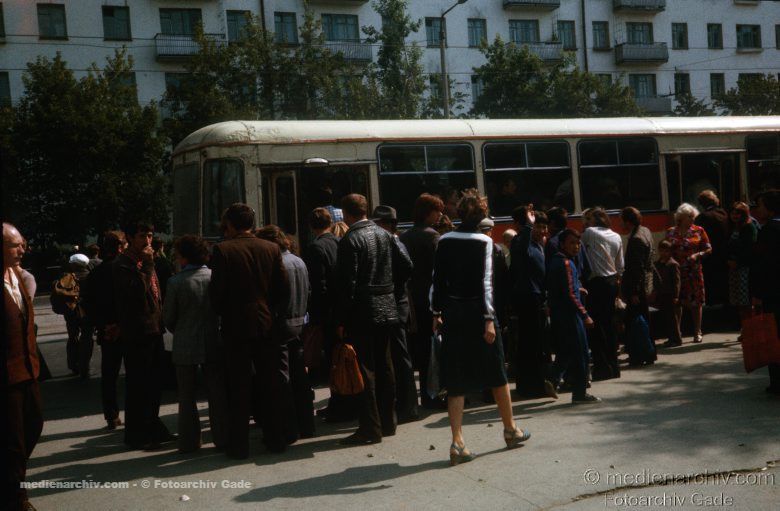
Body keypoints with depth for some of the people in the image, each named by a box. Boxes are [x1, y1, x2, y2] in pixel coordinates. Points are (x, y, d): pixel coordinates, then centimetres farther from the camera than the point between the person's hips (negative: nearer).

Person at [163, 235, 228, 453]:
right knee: (217, 394, 10)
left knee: (187, 396, 10)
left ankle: (189, 441, 14)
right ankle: (222, 438, 13)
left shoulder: (176, 282, -11)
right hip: (214, 344, 2)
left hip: (185, 347, -1)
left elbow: (168, 318, -4)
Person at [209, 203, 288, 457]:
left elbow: (216, 291, -11)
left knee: (239, 388, 5)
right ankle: (276, 439, 18)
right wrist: (272, 313, 12)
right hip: (267, 325, 3)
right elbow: (283, 287, 1)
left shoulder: (222, 250, -9)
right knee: (272, 384, 11)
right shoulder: (271, 249, 1)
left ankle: (239, 444, 10)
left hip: (236, 327, -3)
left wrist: (222, 313, 7)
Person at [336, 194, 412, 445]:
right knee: (385, 367, 14)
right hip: (387, 309, 7)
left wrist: (342, 320, -12)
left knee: (365, 370, -2)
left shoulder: (350, 240, -12)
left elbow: (347, 283, -16)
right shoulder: (384, 235, 8)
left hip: (362, 313, -7)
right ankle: (388, 422, 22)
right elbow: (406, 266, 10)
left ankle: (370, 428, 0)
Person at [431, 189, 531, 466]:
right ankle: (511, 430, 29)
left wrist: (437, 313, 11)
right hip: (477, 311, -3)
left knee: (455, 379, 6)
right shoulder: (484, 242, -8)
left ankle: (457, 442, -1)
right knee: (496, 372, 14)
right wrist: (489, 319, -11)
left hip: (451, 313, 3)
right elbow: (486, 283, -13)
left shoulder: (445, 241, 2)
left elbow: (437, 280, 3)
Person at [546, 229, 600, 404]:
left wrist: (577, 289, 20)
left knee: (565, 350, 18)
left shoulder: (555, 261, 11)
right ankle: (580, 393, 7)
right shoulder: (566, 263, -17)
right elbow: (570, 294, -21)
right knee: (579, 352, 0)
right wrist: (585, 315, -19)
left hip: (557, 313, 9)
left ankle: (553, 380, 8)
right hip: (569, 314, -9)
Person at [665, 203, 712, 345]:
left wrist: (697, 255, -11)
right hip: (676, 272, 0)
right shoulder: (670, 232, 7)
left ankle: (697, 333, 15)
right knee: (676, 303, -1)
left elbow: (708, 249, 6)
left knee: (696, 303, 4)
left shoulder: (699, 231, 5)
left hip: (694, 271, 0)